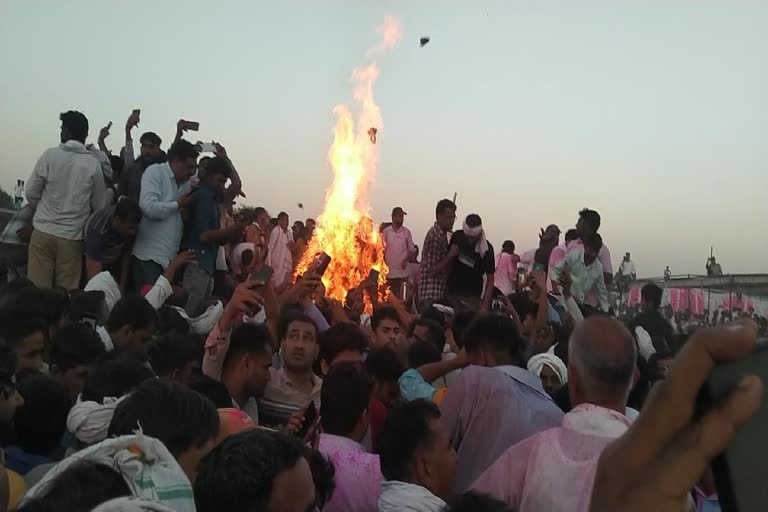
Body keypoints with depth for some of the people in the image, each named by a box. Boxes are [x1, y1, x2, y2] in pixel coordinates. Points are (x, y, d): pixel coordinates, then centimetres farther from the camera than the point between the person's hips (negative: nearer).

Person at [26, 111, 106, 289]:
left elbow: (31, 193, 2)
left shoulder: (50, 155, -5)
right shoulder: (94, 164, -3)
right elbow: (99, 205, 4)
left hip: (43, 232, 0)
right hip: (72, 237, 0)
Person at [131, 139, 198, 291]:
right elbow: (149, 207, -21)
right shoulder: (155, 172, -6)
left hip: (169, 258, 8)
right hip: (150, 257, -8)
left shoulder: (179, 182, 18)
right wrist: (178, 204, -9)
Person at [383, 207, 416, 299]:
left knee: (399, 295, -1)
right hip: (388, 270, 0)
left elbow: (411, 249, 7)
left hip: (402, 270, 0)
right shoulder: (386, 231, 2)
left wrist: (406, 260, -9)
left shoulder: (406, 232, 2)